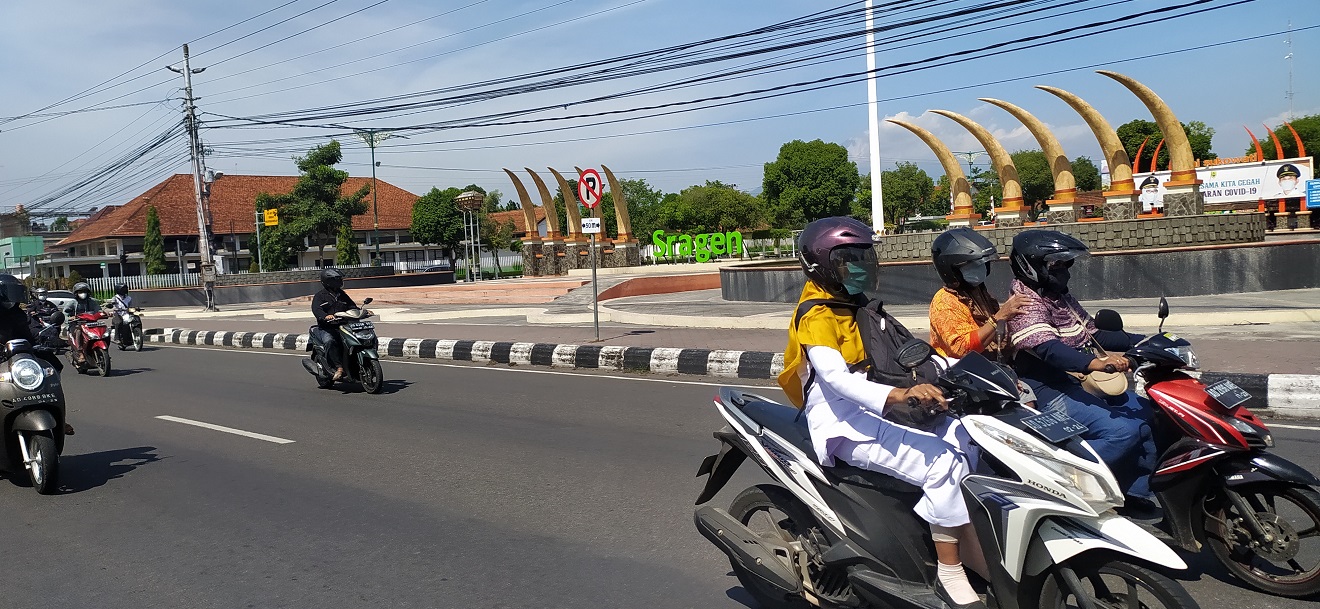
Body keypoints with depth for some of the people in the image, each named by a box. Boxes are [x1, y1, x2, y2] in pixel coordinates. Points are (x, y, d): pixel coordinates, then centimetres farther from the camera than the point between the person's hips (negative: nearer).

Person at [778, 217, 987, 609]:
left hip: (877, 411, 9)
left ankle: (980, 555, -5)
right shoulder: (816, 316, -13)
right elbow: (835, 377, -29)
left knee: (964, 436, -8)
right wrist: (897, 396, -44)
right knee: (943, 463, -23)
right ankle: (950, 573, -12)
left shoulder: (857, 309, 17)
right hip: (845, 424, -9)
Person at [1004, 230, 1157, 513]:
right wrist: (1092, 363, -48)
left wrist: (1142, 341, 12)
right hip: (1050, 393, -10)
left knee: (1147, 412, 9)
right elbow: (1047, 348, -32)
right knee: (1123, 430, -25)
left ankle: (1138, 492, 16)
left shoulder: (1060, 297, 16)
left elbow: (1092, 335, 22)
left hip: (1079, 384, 10)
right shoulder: (1027, 302, -16)